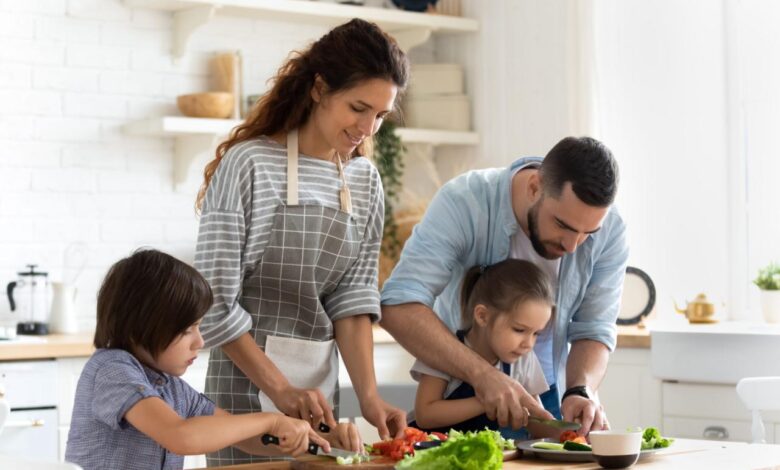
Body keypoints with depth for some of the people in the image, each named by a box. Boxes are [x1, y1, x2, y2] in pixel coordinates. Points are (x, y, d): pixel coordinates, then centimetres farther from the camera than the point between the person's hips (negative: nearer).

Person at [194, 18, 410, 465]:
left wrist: (368, 394, -12)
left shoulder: (366, 182, 5)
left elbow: (354, 298, 1)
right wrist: (280, 389, -19)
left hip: (320, 384, 5)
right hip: (248, 382, -5)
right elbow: (215, 303, -15)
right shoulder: (249, 164, -13)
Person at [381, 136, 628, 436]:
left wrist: (580, 391, -29)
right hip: (458, 385, -3)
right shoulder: (463, 203, -26)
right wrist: (481, 373, -44)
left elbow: (594, 330, -9)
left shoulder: (609, 231, -16)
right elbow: (397, 307, -34)